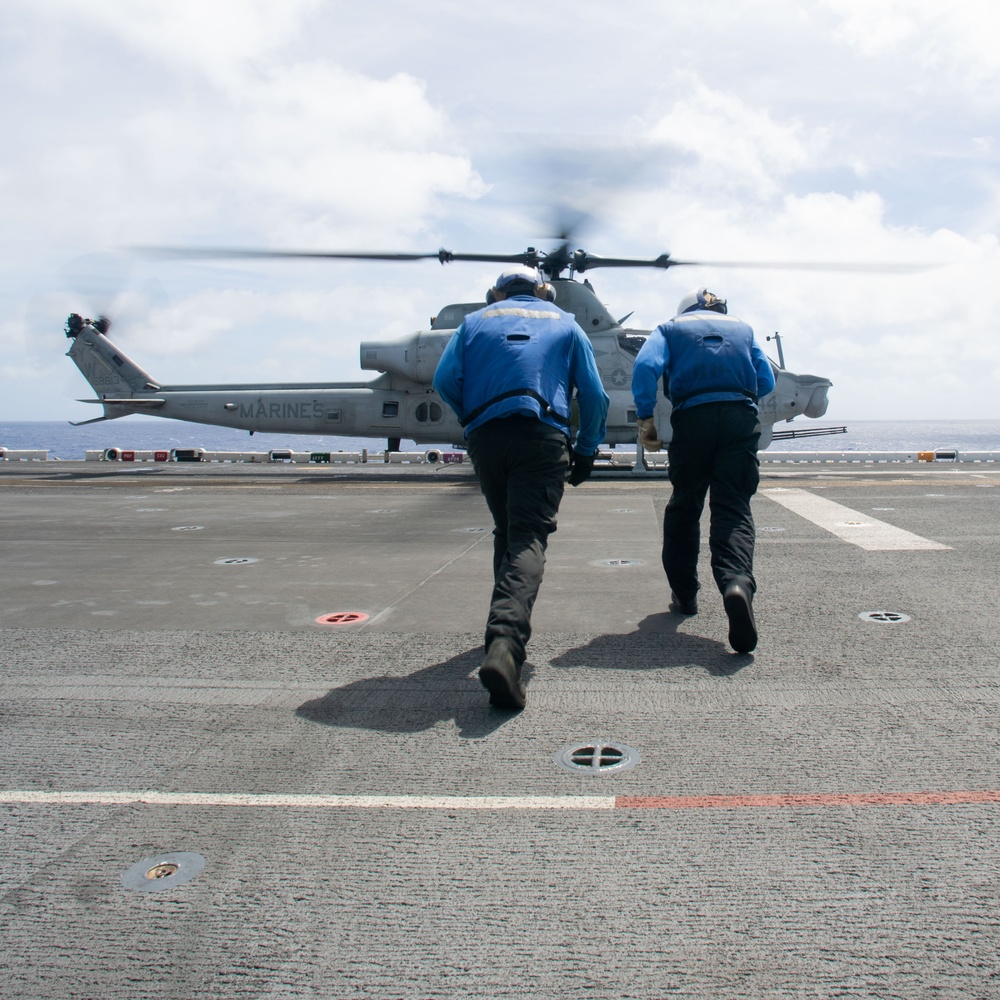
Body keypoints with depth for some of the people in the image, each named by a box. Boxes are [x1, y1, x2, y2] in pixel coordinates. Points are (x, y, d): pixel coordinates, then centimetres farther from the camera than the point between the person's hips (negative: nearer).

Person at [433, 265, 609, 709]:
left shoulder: (476, 321, 21)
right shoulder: (566, 324, 22)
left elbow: (445, 380, 6)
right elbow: (594, 395, 12)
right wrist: (586, 451, 19)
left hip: (485, 437, 2)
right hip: (542, 436, -2)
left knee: (506, 531, 20)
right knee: (528, 539, -12)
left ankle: (507, 626, 25)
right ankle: (505, 640, -32)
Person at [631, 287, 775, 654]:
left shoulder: (671, 328, 17)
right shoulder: (742, 328, 25)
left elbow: (646, 366, -4)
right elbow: (766, 382, 18)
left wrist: (645, 418, -4)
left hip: (693, 417, -1)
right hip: (742, 418, 1)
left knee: (684, 505, 14)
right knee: (733, 508, -3)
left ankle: (684, 593, 22)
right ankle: (737, 583, -30)